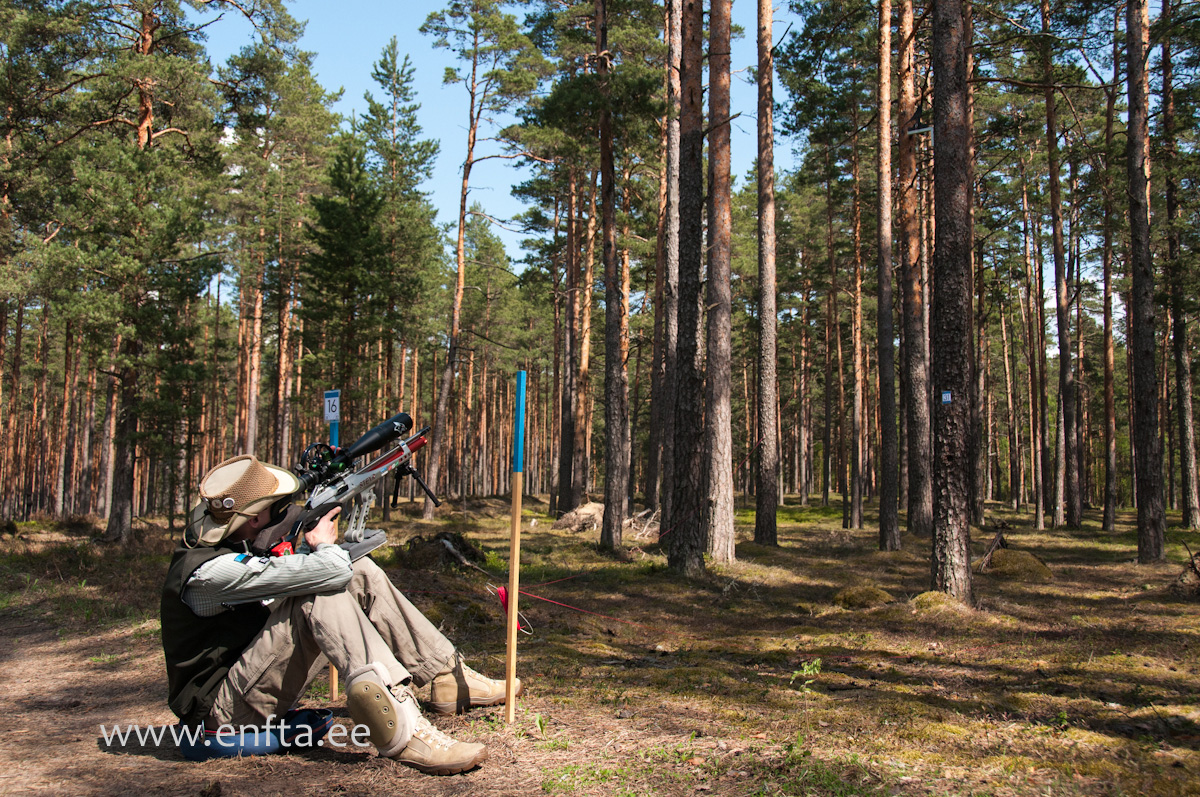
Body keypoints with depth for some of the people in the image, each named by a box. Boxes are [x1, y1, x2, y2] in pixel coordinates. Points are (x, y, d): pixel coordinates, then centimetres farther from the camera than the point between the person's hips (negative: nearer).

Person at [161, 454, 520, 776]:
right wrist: (323, 544, -10)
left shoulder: (216, 535, 1)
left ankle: (448, 678, 3)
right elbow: (331, 571, -31)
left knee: (361, 574, -1)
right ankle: (400, 731, -39)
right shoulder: (211, 572, -29)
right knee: (320, 594, -30)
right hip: (222, 709, -10)